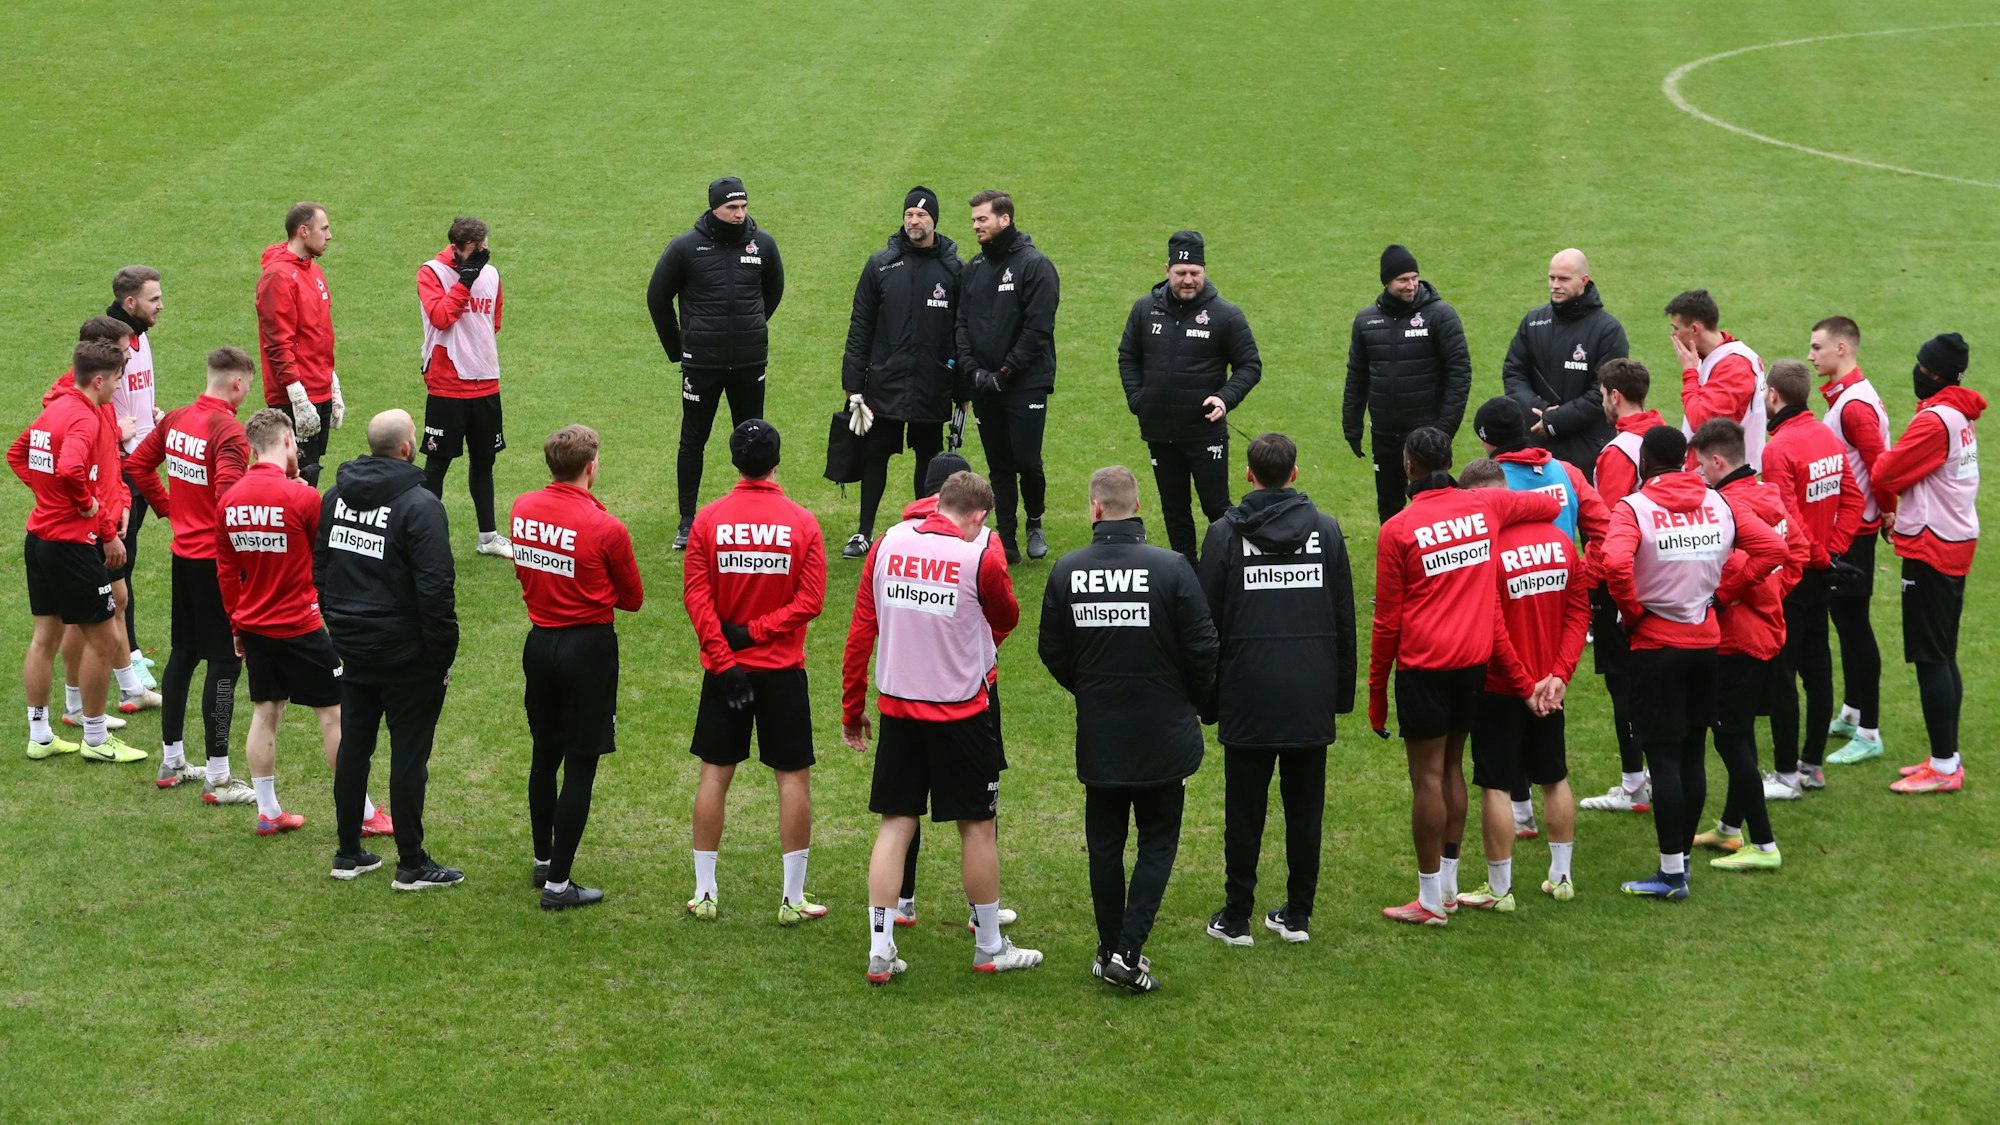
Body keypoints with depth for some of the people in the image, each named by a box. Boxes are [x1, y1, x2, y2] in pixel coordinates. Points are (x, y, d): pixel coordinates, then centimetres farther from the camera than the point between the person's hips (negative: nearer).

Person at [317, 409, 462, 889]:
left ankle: (348, 853, 23)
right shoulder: (419, 506, -18)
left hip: (352, 647, 7)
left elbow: (319, 571, 13)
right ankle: (412, 866, 7)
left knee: (353, 747, 15)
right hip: (406, 652, -7)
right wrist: (443, 656, -11)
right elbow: (435, 590, -20)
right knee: (409, 755, 1)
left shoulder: (335, 497, 4)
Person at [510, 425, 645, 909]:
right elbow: (633, 599, -5)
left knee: (544, 756, 21)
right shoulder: (606, 529, -18)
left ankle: (543, 861, 35)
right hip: (589, 647, -6)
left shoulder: (521, 509, -3)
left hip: (539, 644, 6)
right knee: (580, 767, 2)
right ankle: (557, 884, 4)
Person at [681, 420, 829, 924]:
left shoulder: (708, 520, -5)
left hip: (724, 669, 1)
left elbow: (695, 596, -10)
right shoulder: (801, 523, -7)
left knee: (715, 773, 9)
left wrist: (725, 659, -10)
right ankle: (793, 898, 7)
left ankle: (704, 892, 12)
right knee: (794, 776, 6)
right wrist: (755, 632, -9)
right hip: (782, 672, -1)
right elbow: (811, 600, -11)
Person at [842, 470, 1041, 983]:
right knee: (977, 826, 9)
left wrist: (852, 708, 10)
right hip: (960, 712, -4)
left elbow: (861, 628, 2)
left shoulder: (888, 544, -1)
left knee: (895, 824, 8)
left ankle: (880, 951, 4)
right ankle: (989, 947, 20)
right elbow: (1007, 618, 5)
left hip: (897, 708, 4)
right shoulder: (980, 556, -14)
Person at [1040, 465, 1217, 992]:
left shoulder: (1066, 571, -6)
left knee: (1105, 844, 14)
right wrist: (1199, 702, 10)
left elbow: (1052, 652, 4)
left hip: (1098, 736, 2)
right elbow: (1203, 648, -10)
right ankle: (1129, 950, -5)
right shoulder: (1171, 568, -14)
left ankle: (1111, 950, 21)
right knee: (1157, 841, 7)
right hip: (1163, 735, -2)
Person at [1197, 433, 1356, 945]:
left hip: (1248, 696, -2)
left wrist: (1206, 696, 5)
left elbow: (1209, 622, -2)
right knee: (1305, 807, 10)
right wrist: (1343, 689, 15)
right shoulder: (1326, 529, 2)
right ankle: (1298, 914, 15)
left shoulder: (1226, 533, -4)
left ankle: (1236, 918, 9)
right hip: (1312, 699, 2)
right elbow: (1345, 619, 7)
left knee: (1244, 809, 5)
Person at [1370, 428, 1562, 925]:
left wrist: (1376, 690, 3)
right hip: (1475, 659, 5)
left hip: (1424, 665, -5)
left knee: (1427, 777, -1)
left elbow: (1388, 619, -5)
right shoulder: (1485, 506, 2)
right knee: (1451, 768, 16)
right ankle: (1448, 885, 23)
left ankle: (1431, 900, 3)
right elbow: (1551, 505, 19)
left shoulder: (1397, 530, -9)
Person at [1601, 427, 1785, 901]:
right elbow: (1772, 547, 0)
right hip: (1706, 643, 5)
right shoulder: (1717, 504, 3)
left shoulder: (1634, 508, -13)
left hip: (1656, 645, -5)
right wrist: (1723, 593, 4)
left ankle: (1672, 873, -1)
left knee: (1663, 758, -2)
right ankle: (1682, 856, 22)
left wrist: (1632, 613, -13)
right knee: (1693, 755, 13)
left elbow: (1615, 563, -30)